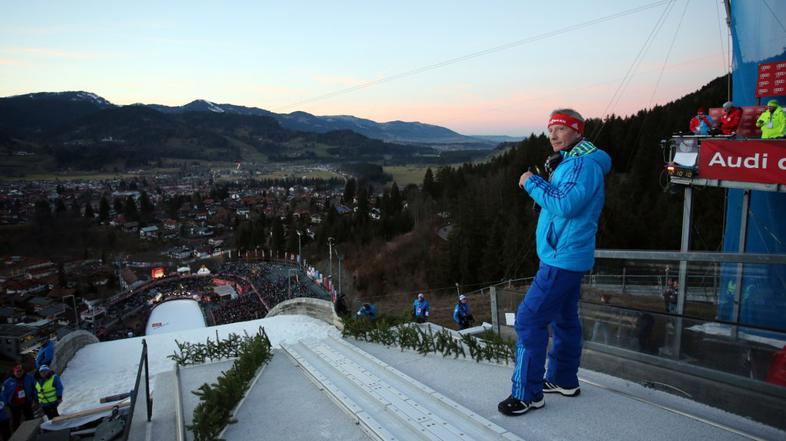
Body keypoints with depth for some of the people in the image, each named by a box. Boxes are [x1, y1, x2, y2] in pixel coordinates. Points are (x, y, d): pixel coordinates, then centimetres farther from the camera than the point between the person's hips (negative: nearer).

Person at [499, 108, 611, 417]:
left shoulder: (583, 164, -16)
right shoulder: (570, 162, 17)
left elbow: (564, 206, -26)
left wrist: (532, 183, -17)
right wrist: (537, 184, 7)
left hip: (563, 258, -11)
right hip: (566, 256, 11)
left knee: (529, 319, -10)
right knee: (564, 318, 18)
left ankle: (528, 393, -1)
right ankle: (564, 380, 33)